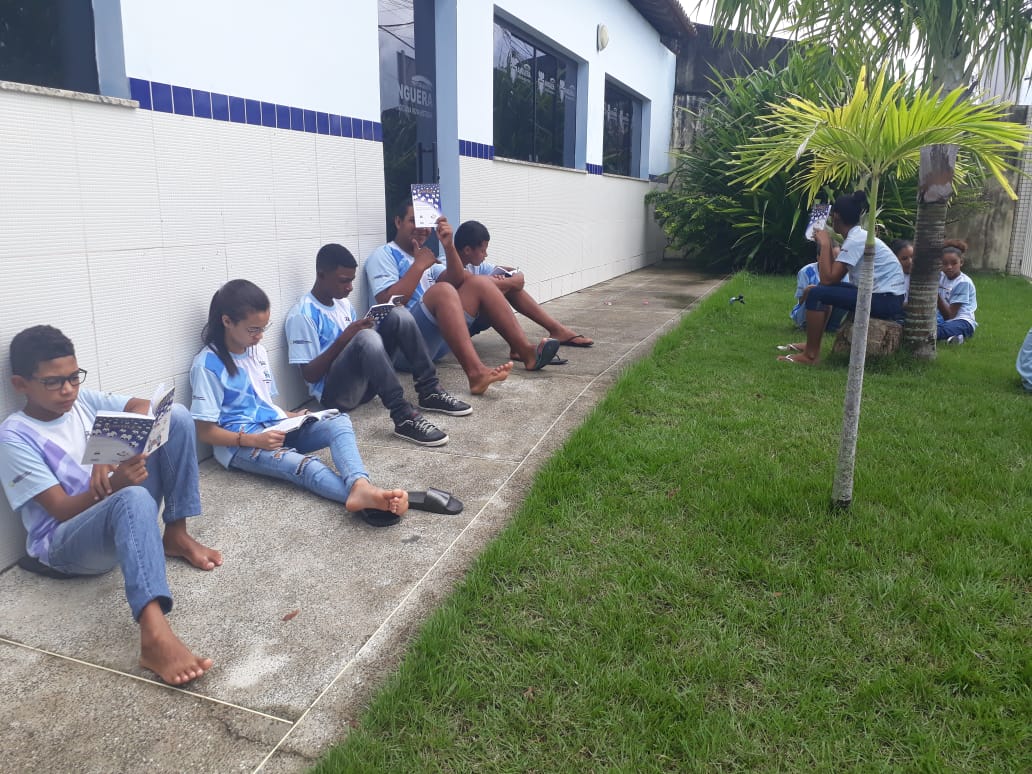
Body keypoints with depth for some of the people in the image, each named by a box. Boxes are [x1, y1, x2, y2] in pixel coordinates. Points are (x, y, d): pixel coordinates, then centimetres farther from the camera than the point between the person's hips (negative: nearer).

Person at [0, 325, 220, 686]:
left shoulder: (84, 400, 6)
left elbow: (145, 408, -1)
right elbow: (62, 510, -15)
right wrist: (114, 484, -34)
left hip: (122, 508, 6)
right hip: (65, 542, -6)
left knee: (177, 416, -10)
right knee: (134, 499, -44)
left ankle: (175, 535, -5)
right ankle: (155, 636, -62)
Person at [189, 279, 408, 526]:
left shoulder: (257, 351, 12)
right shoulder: (207, 365, -10)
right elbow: (204, 430, -10)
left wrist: (289, 417, 1)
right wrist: (253, 440, -22)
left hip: (276, 428, 7)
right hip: (240, 444, -7)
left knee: (339, 421, -21)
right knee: (302, 464, -36)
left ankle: (360, 486, -52)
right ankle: (367, 503, -62)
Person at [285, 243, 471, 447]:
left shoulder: (343, 303, 15)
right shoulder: (302, 315, -10)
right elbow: (309, 375, -13)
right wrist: (343, 340, -21)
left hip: (363, 383, 8)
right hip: (333, 392, -7)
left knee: (398, 314, -9)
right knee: (365, 337, -36)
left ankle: (430, 392, -11)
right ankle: (403, 417, -37)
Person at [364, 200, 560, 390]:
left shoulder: (424, 254, 23)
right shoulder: (383, 255, 1)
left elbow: (457, 282, 7)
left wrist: (448, 246, -8)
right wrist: (419, 265, -12)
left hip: (438, 339, 8)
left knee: (479, 284, 1)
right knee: (442, 291, -32)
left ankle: (527, 351, -9)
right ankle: (475, 371, -48)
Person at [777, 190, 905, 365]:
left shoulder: (855, 240, -16)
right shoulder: (857, 236, 13)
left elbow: (828, 279, -21)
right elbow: (834, 277, 10)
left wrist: (825, 244, -12)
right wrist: (825, 245, 8)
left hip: (887, 301, -10)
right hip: (881, 296, 10)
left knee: (817, 294, -16)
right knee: (826, 289, 22)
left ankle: (810, 355, -9)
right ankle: (812, 343, 23)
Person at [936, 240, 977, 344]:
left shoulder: (963, 282, -9)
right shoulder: (941, 277, 8)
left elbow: (949, 315, -14)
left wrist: (936, 293, -22)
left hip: (963, 322, -8)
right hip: (943, 318, 8)